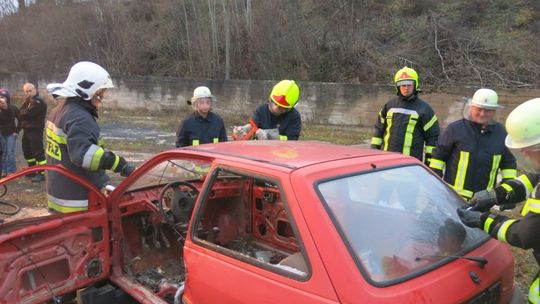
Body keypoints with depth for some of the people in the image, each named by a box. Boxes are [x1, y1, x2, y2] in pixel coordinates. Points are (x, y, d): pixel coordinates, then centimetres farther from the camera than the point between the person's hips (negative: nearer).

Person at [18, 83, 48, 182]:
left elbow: (29, 112, -23)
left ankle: (42, 173, -6)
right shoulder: (27, 101, 18)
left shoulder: (39, 101, -12)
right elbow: (21, 114, 10)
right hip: (27, 130, 10)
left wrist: (22, 112, -4)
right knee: (27, 151, 17)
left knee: (38, 152, -9)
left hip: (36, 130, -10)